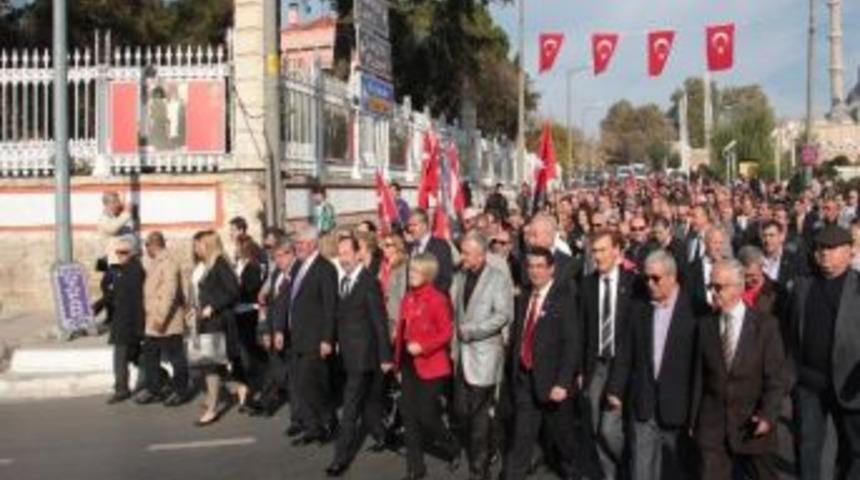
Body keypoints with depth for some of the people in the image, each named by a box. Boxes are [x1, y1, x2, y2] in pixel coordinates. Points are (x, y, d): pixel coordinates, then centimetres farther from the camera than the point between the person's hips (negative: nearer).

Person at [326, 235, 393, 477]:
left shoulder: (369, 282, -15)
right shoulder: (343, 280, 7)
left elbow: (380, 321, -14)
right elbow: (342, 316, 10)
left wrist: (385, 357, -13)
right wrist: (339, 343, 5)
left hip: (363, 354, -7)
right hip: (349, 353, 7)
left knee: (350, 407, -7)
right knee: (368, 402, 20)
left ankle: (341, 457, -2)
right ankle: (381, 436, 36)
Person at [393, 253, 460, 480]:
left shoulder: (438, 299, -14)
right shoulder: (407, 298, 8)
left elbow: (447, 333, -13)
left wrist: (422, 347, -22)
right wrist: (398, 360, 11)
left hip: (430, 365, -7)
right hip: (409, 364, 7)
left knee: (427, 416, -3)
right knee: (409, 415, 7)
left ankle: (452, 448, 27)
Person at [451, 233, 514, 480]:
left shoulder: (499, 278, -7)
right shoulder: (460, 277, 11)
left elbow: (504, 315, -15)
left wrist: (471, 331, -18)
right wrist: (455, 340, 5)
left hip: (484, 354, -5)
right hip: (462, 353, 5)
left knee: (479, 414, -2)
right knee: (462, 412, 7)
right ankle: (471, 453, 27)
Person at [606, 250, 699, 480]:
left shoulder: (692, 309, -8)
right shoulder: (640, 308, 6)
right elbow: (626, 354, 7)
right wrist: (616, 389, 2)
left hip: (677, 403, -3)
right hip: (643, 402, 3)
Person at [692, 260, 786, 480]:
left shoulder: (765, 325, -5)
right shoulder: (705, 325, 3)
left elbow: (776, 376, -6)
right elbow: (699, 374, 6)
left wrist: (768, 415, -17)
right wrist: (693, 418, 5)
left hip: (752, 425, -1)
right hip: (712, 424, 2)